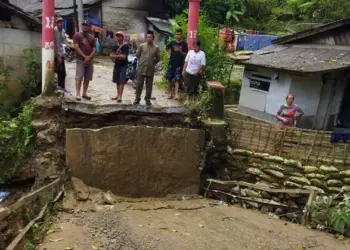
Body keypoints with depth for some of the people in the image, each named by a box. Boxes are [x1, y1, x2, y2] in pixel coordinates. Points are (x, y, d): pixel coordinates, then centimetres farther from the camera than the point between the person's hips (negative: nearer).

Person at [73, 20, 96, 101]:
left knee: (87, 78, 7)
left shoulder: (92, 38, 14)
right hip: (81, 60, -5)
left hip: (90, 61, 5)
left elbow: (94, 49, 7)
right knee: (79, 78, -10)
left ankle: (84, 93, 15)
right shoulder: (77, 35, 0)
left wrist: (89, 57, -11)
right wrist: (84, 56, -16)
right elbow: (76, 47, -9)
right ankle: (78, 94, -10)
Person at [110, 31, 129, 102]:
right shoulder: (115, 46, 10)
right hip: (116, 65, 6)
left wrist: (115, 56, -6)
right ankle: (118, 95, 19)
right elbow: (111, 55, 1)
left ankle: (120, 96, -12)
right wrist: (119, 56, -15)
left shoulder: (126, 46, -8)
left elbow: (124, 57, -16)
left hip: (123, 66, -6)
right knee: (117, 81, 10)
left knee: (122, 81, -10)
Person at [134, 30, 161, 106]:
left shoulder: (156, 47, 0)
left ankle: (147, 99, 19)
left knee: (149, 85, 7)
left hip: (151, 69, 0)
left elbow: (158, 58, 10)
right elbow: (137, 55, 11)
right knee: (139, 84, 4)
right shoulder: (142, 46, 0)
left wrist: (152, 63, 11)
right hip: (141, 68, 0)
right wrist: (142, 61, 14)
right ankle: (137, 98, 14)